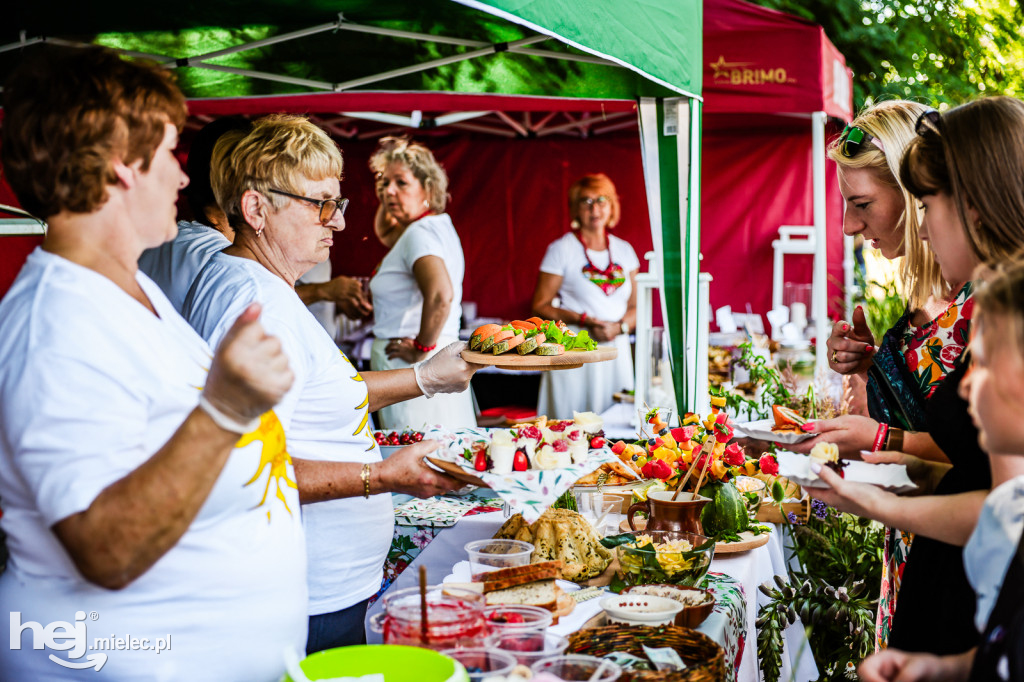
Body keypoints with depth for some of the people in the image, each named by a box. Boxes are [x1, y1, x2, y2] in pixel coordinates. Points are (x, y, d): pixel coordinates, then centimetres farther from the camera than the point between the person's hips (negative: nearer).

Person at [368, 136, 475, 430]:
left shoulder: (420, 233, -15)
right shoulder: (438, 227, 15)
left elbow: (440, 295, -33)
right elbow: (384, 234, 37)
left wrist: (421, 349, -20)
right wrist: (386, 205, 19)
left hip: (415, 371, -10)